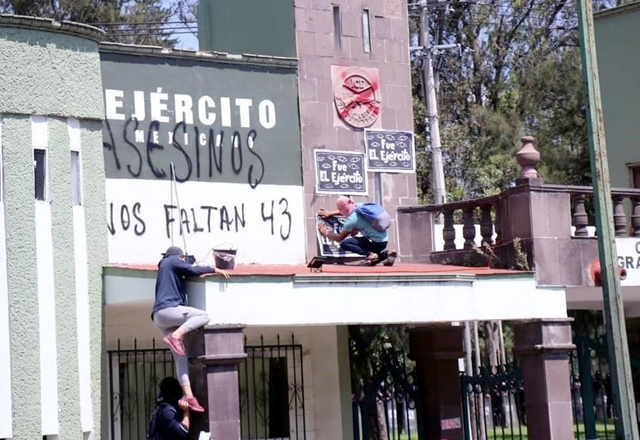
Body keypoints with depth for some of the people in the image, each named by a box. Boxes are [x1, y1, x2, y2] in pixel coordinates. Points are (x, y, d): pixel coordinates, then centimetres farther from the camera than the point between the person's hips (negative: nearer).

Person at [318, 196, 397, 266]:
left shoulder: (352, 220, -16)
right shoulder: (360, 206, 5)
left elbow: (339, 238, -4)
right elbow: (347, 210, 30)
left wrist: (325, 233, 12)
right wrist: (330, 213, 33)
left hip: (376, 243, -9)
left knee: (344, 244, -17)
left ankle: (370, 254, -17)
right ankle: (385, 254, 10)